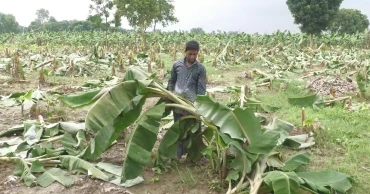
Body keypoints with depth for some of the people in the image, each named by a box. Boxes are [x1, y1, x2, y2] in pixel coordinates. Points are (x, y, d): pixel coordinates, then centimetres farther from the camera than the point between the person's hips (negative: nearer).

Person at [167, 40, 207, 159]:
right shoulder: (177, 65, 3)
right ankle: (178, 154, 27)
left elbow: (201, 88, -5)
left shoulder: (200, 68, -3)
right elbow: (171, 81, 14)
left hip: (193, 104, -2)